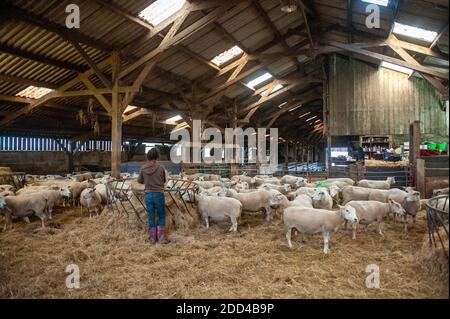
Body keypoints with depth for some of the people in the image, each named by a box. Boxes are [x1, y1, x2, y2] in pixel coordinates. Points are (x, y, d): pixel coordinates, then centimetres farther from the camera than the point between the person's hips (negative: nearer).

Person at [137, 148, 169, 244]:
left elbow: (139, 181, 10)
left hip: (148, 194, 3)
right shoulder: (160, 167, -9)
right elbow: (164, 181, 4)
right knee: (161, 216, 11)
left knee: (151, 216, 13)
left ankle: (152, 238, 19)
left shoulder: (143, 168, -3)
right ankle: (161, 238, 9)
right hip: (158, 194, -3)